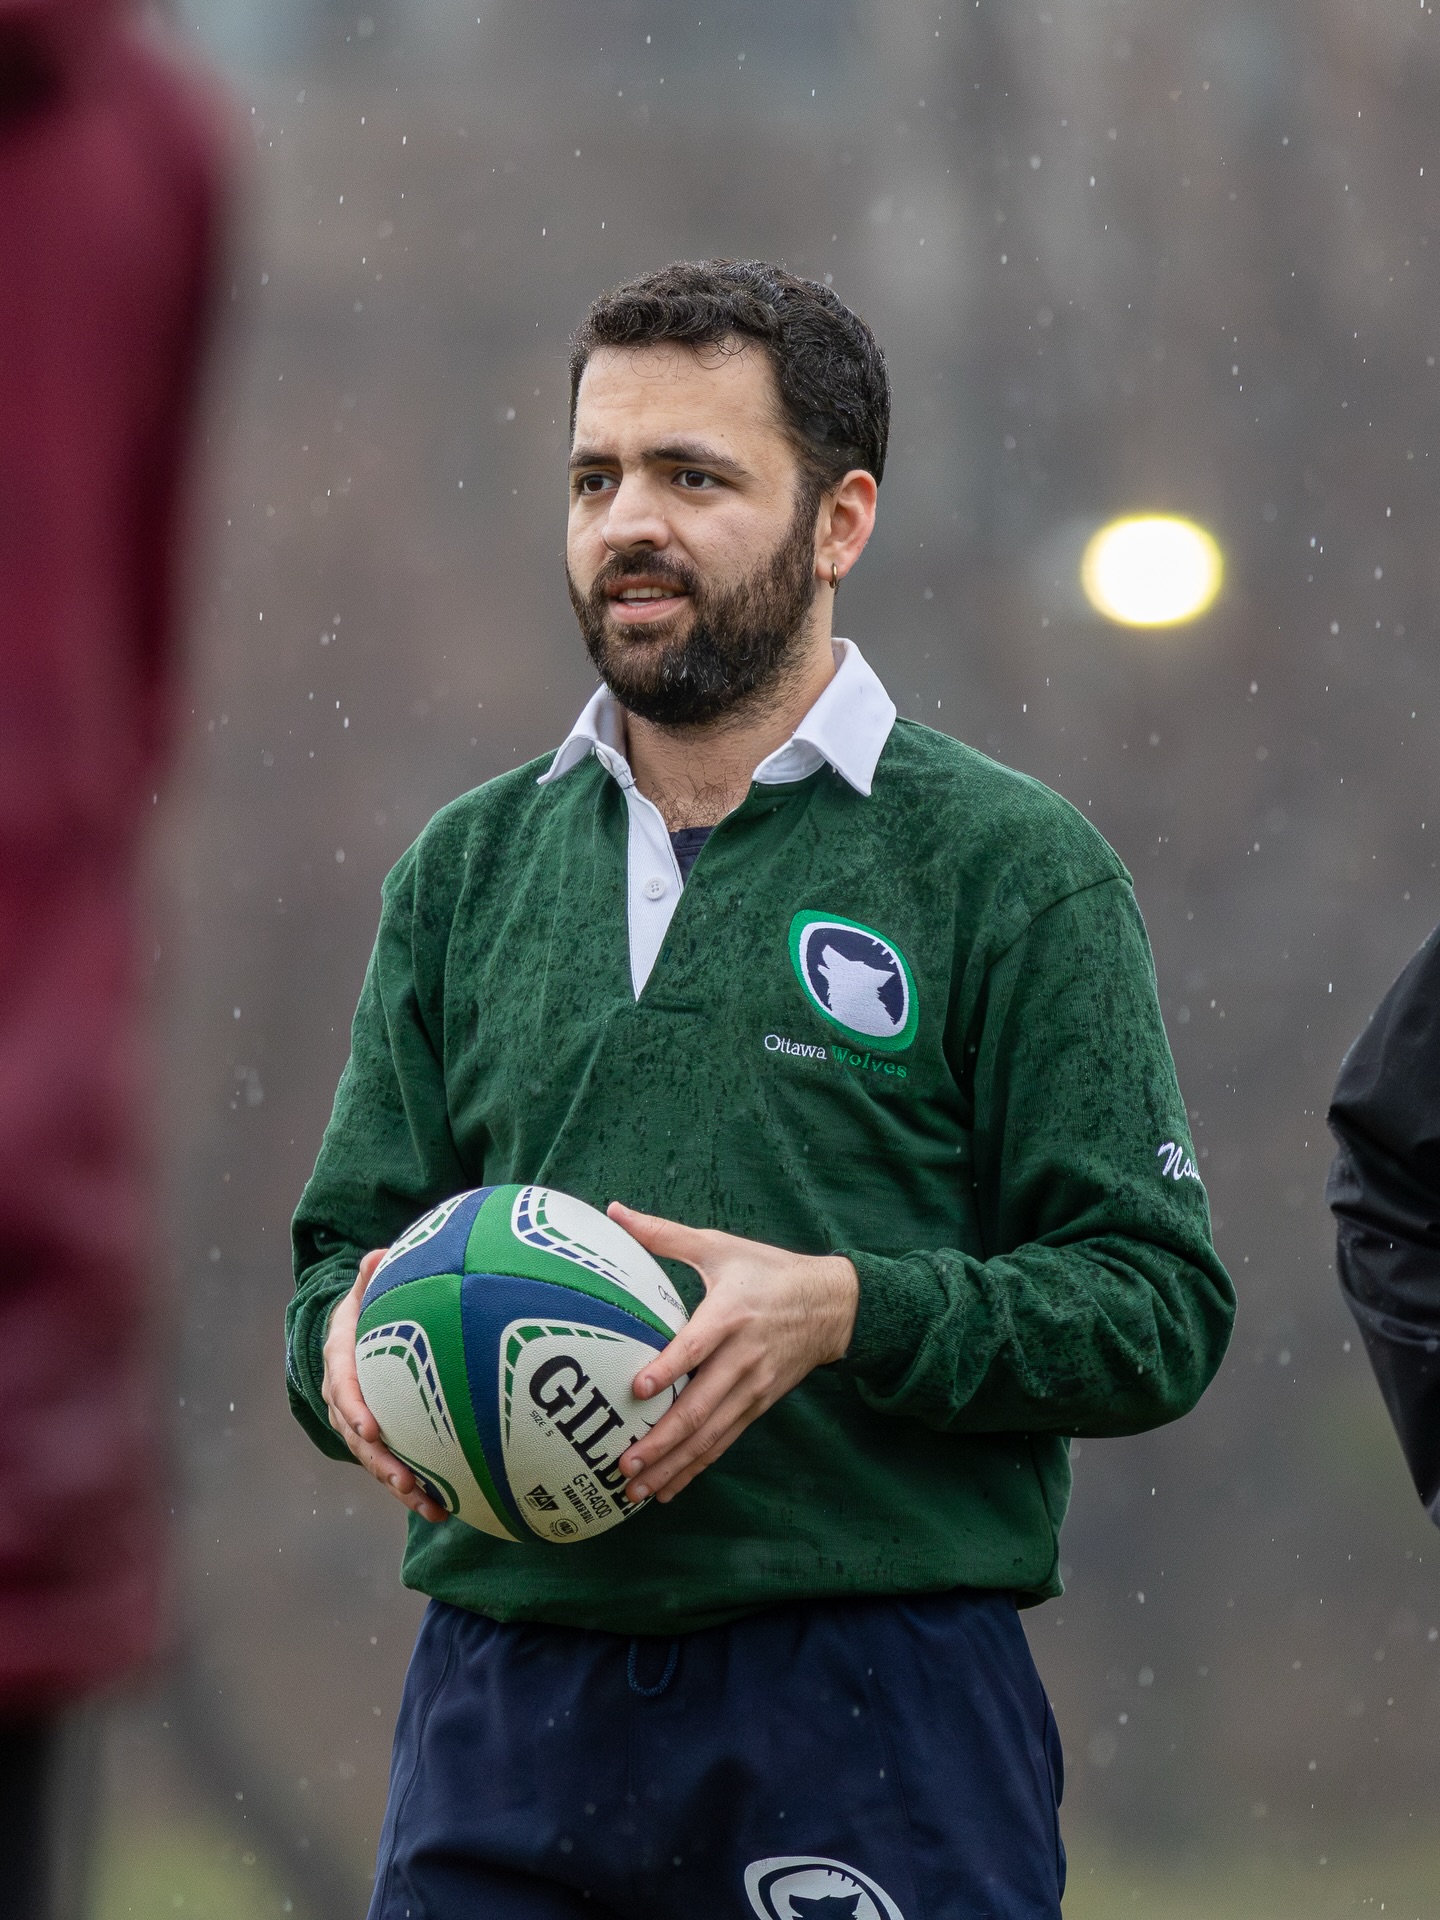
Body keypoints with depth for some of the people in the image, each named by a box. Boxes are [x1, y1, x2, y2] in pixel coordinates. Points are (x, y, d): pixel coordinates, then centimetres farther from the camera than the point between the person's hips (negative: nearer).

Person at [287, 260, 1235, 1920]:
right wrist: (351, 1342, -6)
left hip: (877, 1715, -4)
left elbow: (1157, 1302, -3)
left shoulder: (1009, 867, 1)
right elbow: (349, 1239, 17)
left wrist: (850, 1313, -18)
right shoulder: (468, 867, 15)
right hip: (503, 1701, 4)